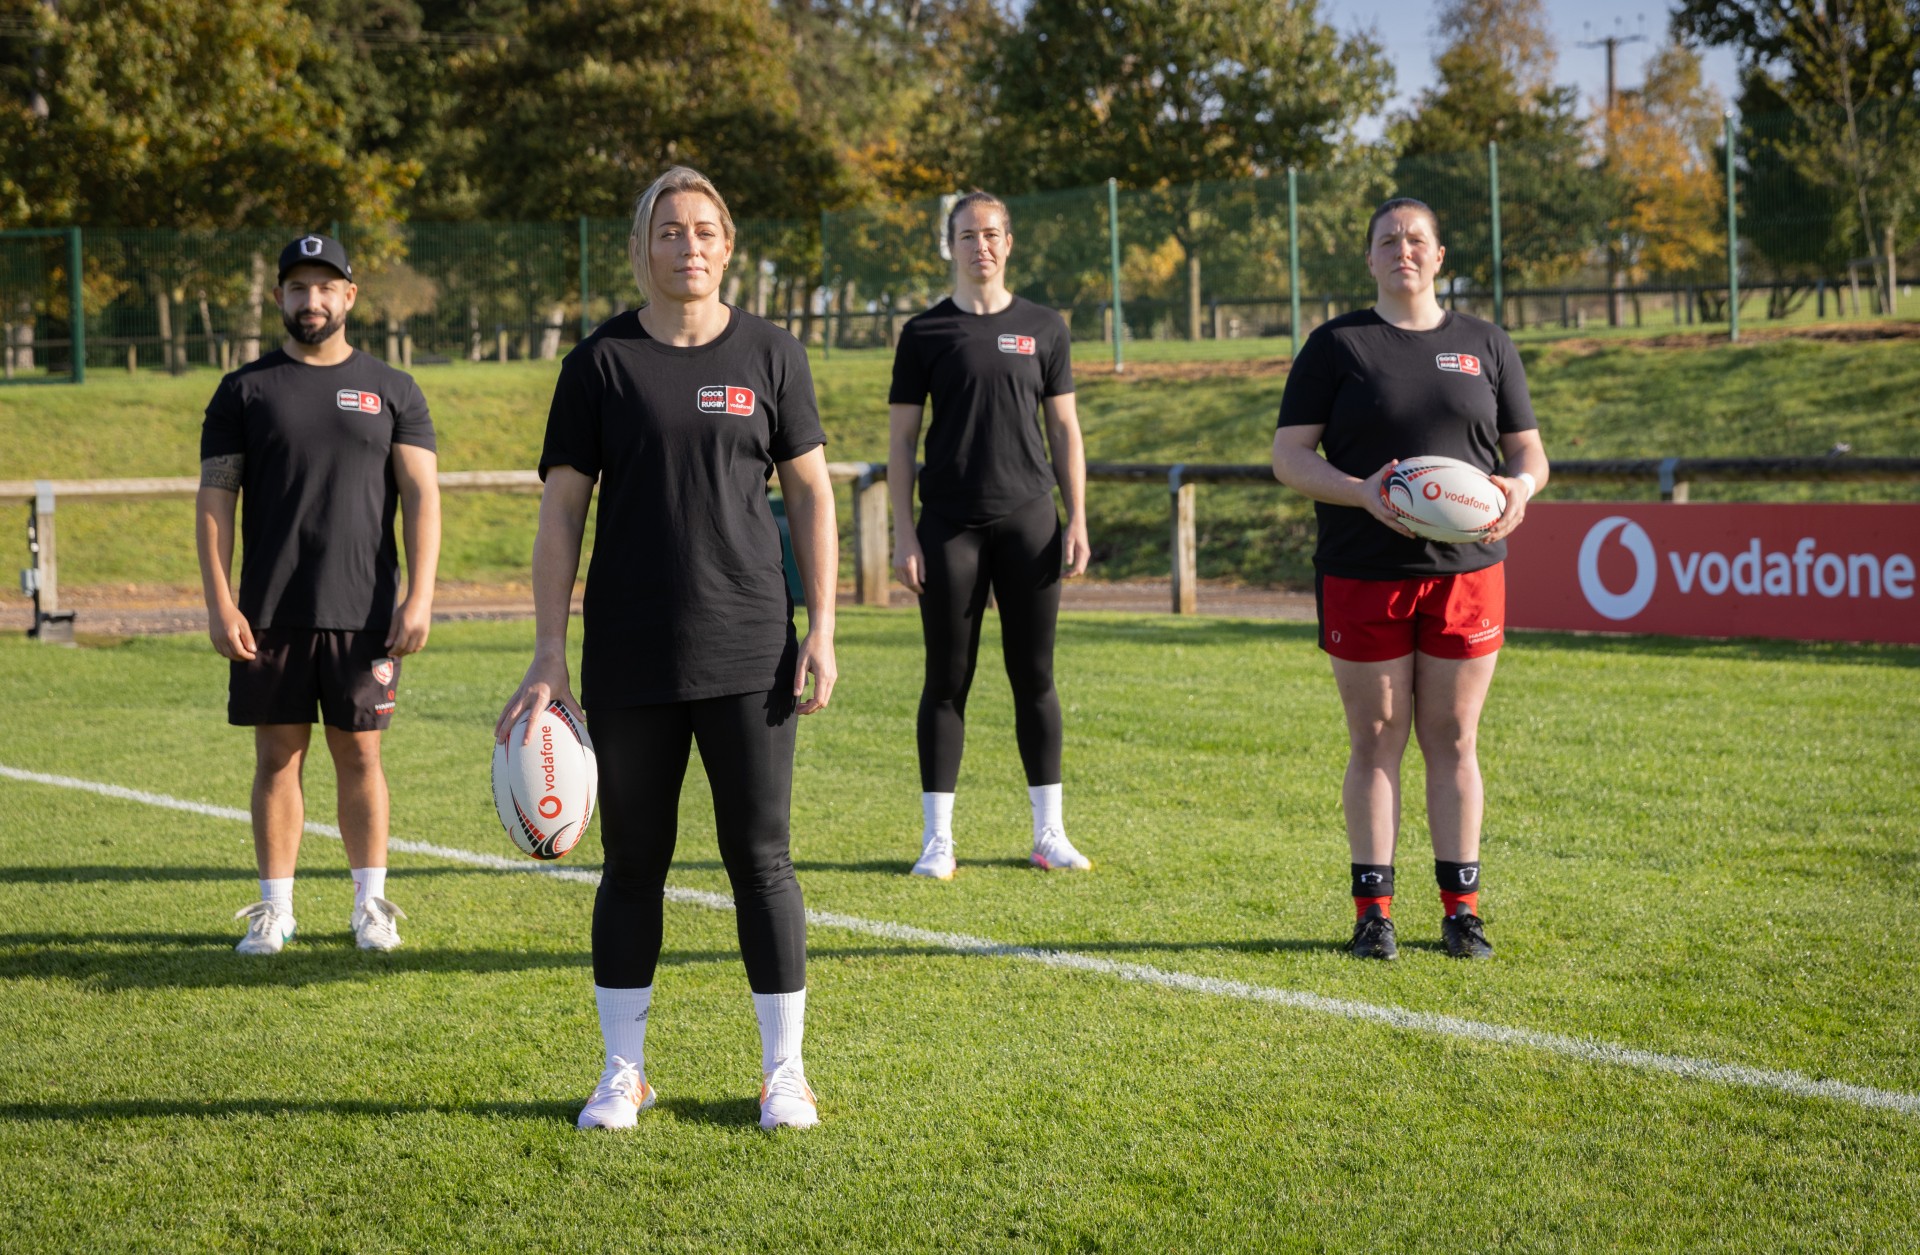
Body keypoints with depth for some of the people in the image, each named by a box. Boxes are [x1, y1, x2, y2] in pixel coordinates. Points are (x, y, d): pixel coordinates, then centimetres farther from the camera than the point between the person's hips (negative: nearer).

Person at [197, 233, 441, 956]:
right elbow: (214, 499, 4)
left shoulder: (391, 390, 8)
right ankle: (275, 909, 10)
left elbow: (422, 497, 3)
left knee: (359, 756, 3)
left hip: (362, 612, 0)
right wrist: (219, 605, -6)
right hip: (269, 616, 0)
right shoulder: (245, 390, 7)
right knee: (277, 757, 3)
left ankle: (371, 905, 12)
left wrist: (419, 598, -8)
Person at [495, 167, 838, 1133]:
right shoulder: (601, 363, 2)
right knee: (633, 860, 6)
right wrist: (549, 653, -4)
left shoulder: (770, 355, 5)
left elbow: (811, 496, 7)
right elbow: (561, 509, 2)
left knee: (760, 858, 1)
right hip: (631, 662, 0)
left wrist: (821, 632, -1)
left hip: (750, 652, 0)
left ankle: (784, 1072, 12)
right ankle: (623, 1074, 18)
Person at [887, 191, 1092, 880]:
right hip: (950, 526, -1)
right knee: (947, 681, 1)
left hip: (1029, 519, 1)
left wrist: (1077, 520, 3)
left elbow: (1064, 429, 11)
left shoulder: (1043, 328, 9)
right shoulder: (924, 332, 4)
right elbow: (900, 439, 4)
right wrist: (903, 533, -4)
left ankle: (1050, 834, 12)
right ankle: (937, 839, 7)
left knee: (1035, 676, 4)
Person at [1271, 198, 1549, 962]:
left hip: (1466, 572, 2)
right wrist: (1361, 493, -20)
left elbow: (1529, 451, 13)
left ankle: (1462, 907, 13)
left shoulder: (1485, 345, 12)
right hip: (1362, 576, -2)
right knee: (1375, 740, 2)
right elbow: (1288, 456, -2)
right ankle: (1373, 911, 10)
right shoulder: (1336, 346, 4)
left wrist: (1520, 487, -11)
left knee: (1453, 740, 5)